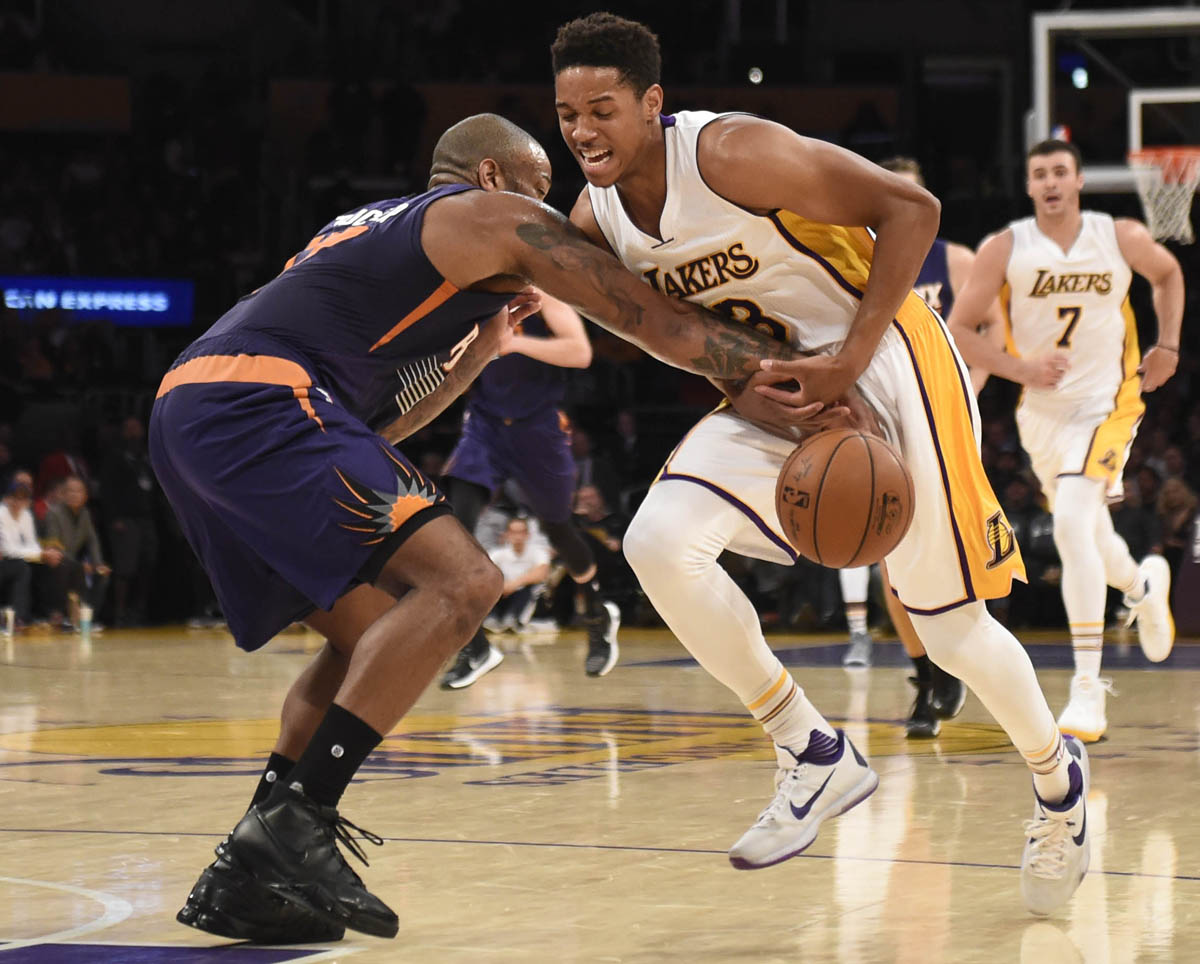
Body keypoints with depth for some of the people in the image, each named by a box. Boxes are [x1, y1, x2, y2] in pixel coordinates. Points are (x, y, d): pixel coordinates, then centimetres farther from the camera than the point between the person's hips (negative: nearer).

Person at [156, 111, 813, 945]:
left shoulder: (377, 228, 34)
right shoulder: (500, 220, 9)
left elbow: (373, 426, 38)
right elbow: (667, 328, 7)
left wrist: (480, 350, 35)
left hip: (184, 409, 9)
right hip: (256, 403, -9)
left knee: (375, 638, 17)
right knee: (460, 582, -14)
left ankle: (242, 878, 10)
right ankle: (296, 820, -19)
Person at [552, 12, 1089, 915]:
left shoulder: (733, 155, -25)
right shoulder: (594, 223, -5)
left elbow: (910, 208, -22)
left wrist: (849, 361, -25)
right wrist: (741, 389, -13)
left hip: (882, 367, -6)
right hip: (774, 395, 6)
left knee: (950, 625, 0)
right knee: (659, 541, -18)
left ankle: (1057, 775, 31)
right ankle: (816, 756, -4)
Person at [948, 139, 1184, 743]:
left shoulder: (1121, 238, -6)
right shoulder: (1005, 249, -8)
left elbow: (1168, 273, 16)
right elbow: (959, 329, -7)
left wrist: (1167, 345, 7)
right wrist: (1020, 368, -19)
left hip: (1107, 404, -3)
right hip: (1042, 414, 3)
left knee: (1073, 525, -24)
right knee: (1085, 538, 18)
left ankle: (1088, 691, -23)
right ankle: (1144, 586, 57)